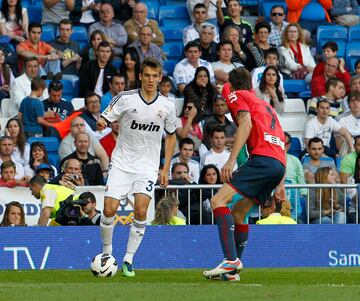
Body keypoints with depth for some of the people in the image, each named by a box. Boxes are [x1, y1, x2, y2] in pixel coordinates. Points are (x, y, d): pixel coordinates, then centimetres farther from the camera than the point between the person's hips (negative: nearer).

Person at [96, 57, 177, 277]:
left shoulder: (166, 106, 0)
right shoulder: (125, 99, -6)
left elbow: (171, 136, 14)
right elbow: (104, 120, -3)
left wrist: (166, 169, 9)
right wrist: (101, 123, -29)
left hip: (148, 166, 0)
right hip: (122, 163, 0)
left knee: (141, 211, -17)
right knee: (109, 210, -10)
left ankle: (128, 260, -6)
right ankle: (107, 252, 15)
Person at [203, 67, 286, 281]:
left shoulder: (237, 95, 12)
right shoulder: (265, 105, 34)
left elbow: (246, 123, -8)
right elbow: (282, 142, 31)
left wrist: (232, 159, -15)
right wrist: (280, 184, 31)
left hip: (262, 158, -8)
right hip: (279, 164, 8)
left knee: (219, 201, -15)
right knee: (237, 213, 17)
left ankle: (231, 260, -28)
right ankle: (232, 270, 15)